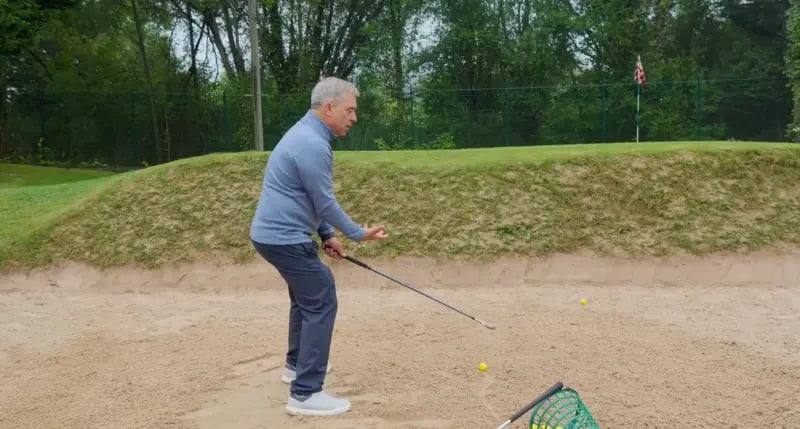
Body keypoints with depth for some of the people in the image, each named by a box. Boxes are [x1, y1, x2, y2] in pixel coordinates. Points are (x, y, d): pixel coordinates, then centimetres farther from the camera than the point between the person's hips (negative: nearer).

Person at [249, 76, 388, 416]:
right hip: (284, 237, -11)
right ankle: (306, 394, -8)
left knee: (307, 296, 25)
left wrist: (327, 235, 17)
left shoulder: (307, 134, 13)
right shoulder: (312, 144, -20)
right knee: (321, 302, -9)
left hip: (275, 232, 11)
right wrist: (358, 234, -3)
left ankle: (296, 365, 39)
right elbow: (325, 203, -17)